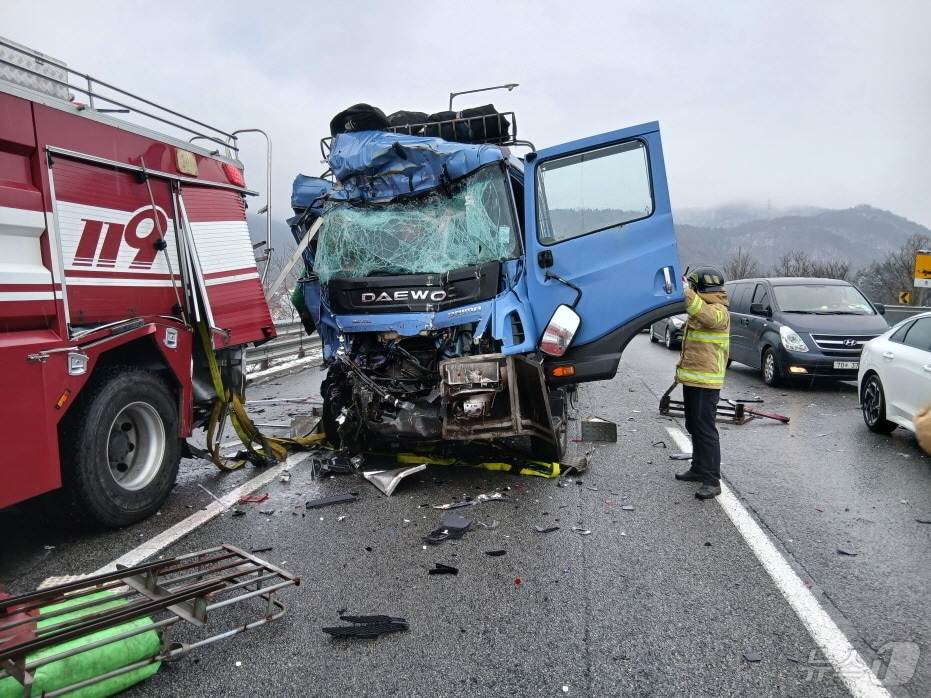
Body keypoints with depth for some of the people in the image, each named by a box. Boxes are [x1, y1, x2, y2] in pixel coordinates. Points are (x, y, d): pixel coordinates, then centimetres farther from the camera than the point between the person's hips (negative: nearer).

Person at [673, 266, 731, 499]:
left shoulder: (718, 311, -13)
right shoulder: (701, 310, 18)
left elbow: (705, 316, -39)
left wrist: (686, 290, -39)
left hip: (705, 382, -10)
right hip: (692, 379, 10)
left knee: (705, 430, -9)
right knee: (694, 428, 17)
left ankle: (712, 481, -6)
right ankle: (699, 469, 29)